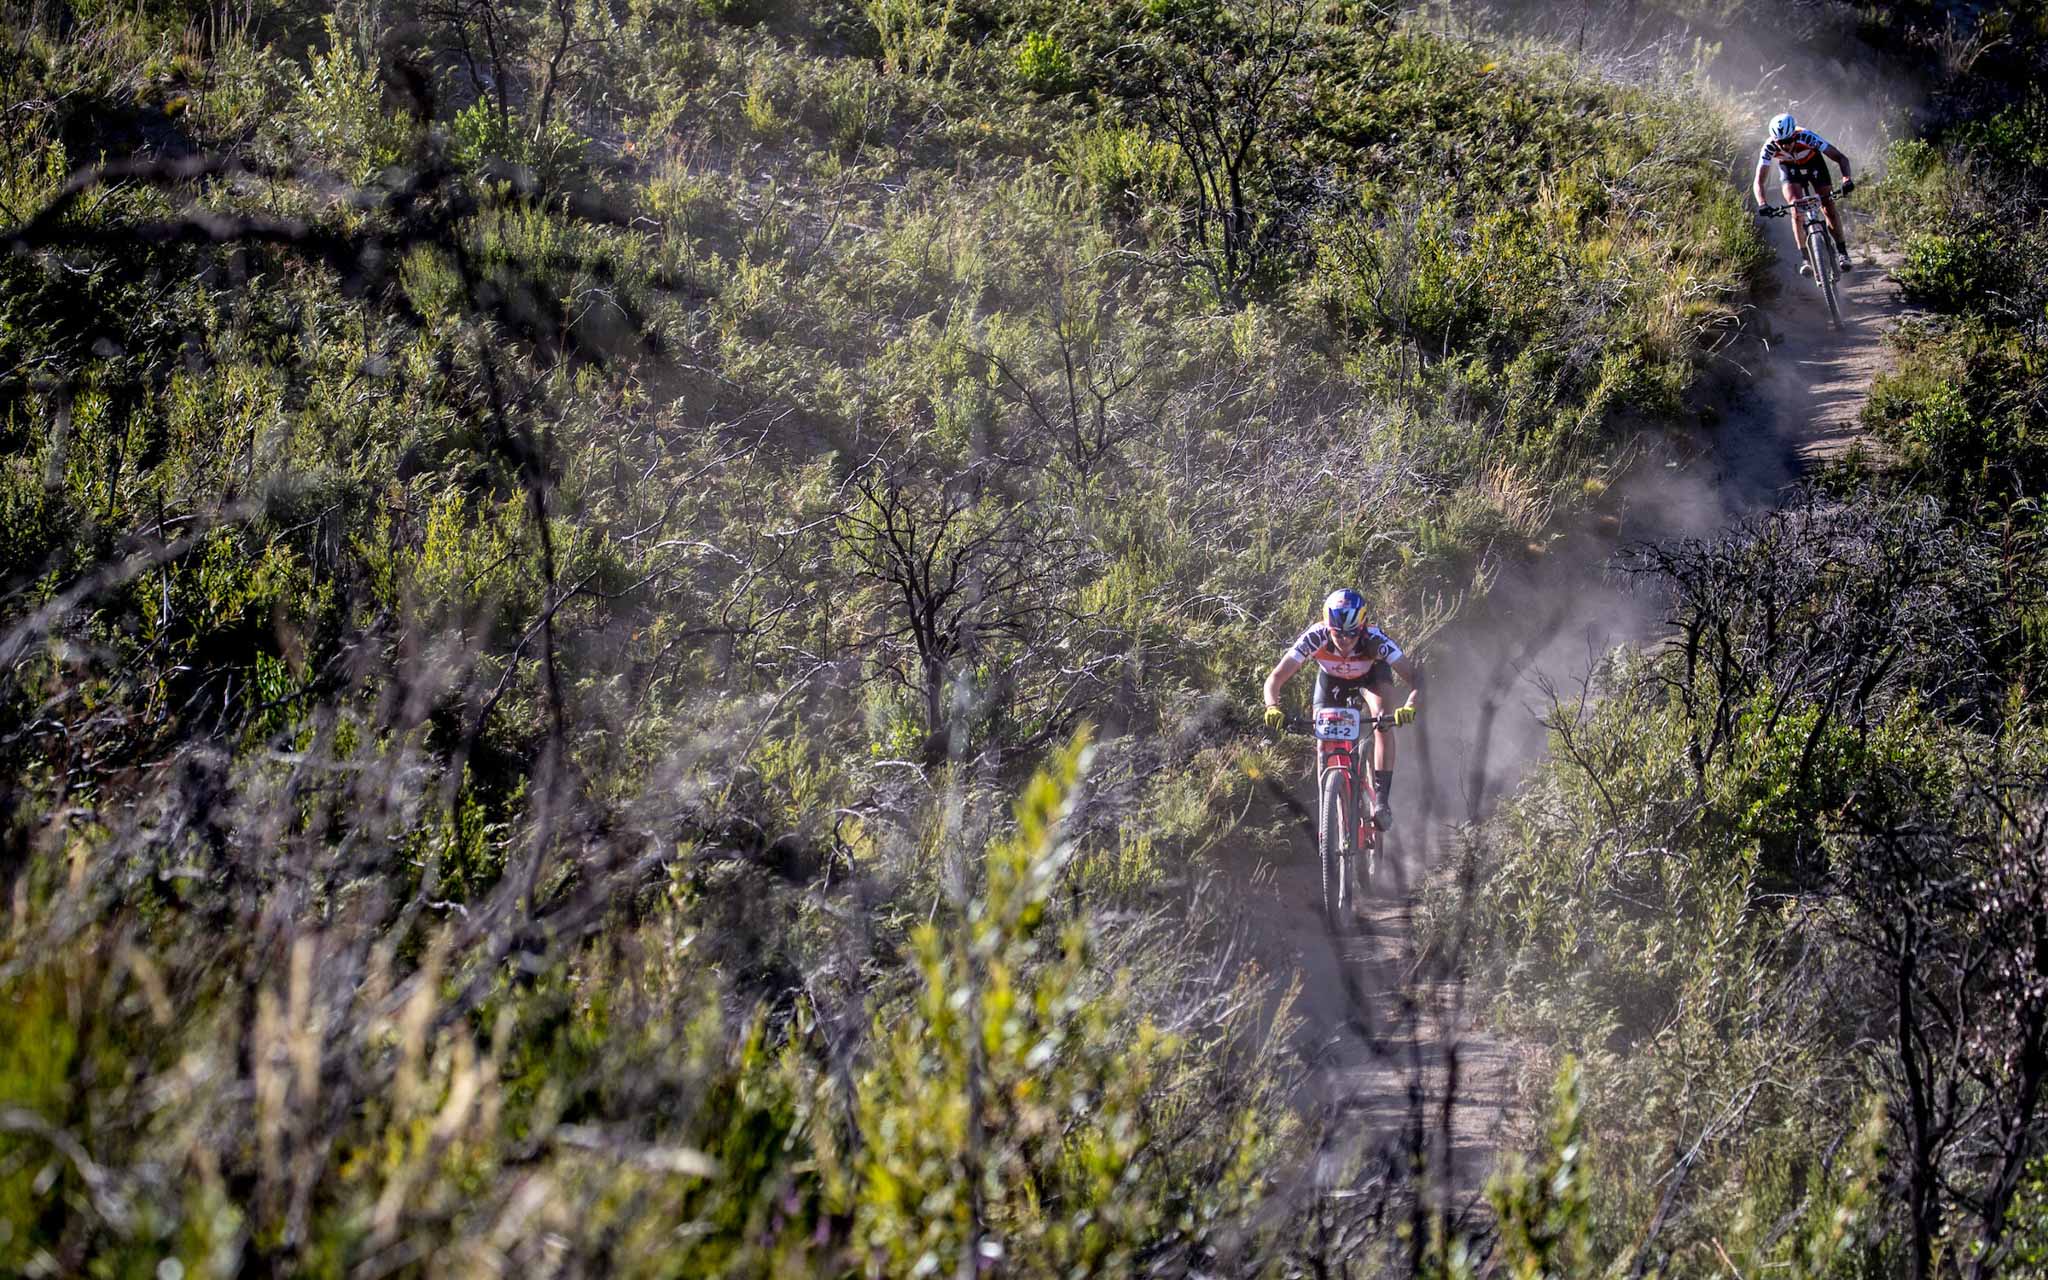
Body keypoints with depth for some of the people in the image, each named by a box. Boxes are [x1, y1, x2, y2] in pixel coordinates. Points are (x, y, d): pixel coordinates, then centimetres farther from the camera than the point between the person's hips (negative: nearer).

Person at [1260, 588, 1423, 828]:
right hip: (1332, 679, 2)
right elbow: (1275, 678, -37)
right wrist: (1272, 708, -57)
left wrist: (1411, 706, -64)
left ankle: (1381, 799, -27)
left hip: (1371, 675, -2)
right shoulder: (1316, 637, -38)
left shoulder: (1374, 640, -40)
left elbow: (1414, 676, -43)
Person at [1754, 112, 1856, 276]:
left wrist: (1846, 178, -53)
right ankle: (1804, 258, -12)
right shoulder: (1770, 147, -34)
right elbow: (1759, 181, -32)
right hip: (1789, 169, 1)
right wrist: (1762, 204, -50)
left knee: (1829, 208, -10)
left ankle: (1841, 250, 8)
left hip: (1813, 163, -1)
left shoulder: (1807, 137, -38)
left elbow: (1841, 158, -35)